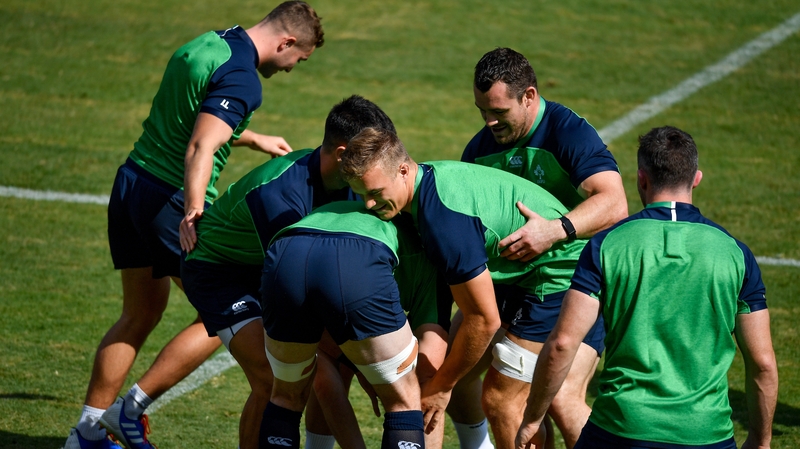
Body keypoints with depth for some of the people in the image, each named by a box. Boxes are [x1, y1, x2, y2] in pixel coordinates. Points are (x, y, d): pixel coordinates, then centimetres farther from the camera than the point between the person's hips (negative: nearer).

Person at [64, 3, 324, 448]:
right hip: (169, 198, -9)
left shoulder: (206, 44, 12)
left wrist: (255, 139, 42)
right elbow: (200, 149, -30)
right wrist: (193, 210, -41)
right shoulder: (242, 80, -17)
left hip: (130, 181, 9)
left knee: (140, 313, 19)